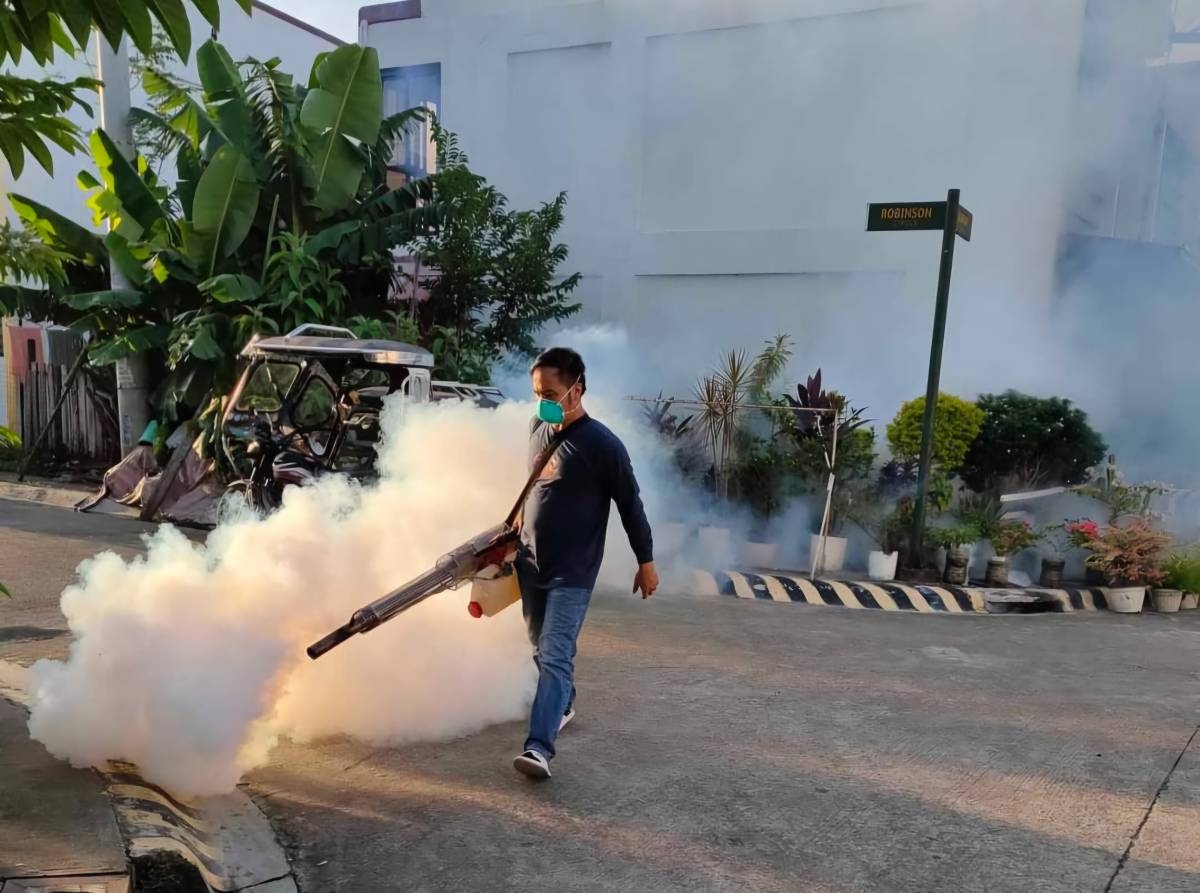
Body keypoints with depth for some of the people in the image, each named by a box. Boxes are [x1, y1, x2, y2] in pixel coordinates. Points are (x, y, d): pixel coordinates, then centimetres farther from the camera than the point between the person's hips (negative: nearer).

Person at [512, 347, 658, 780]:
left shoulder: (602, 444, -16)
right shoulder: (537, 429, 4)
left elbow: (630, 504, -9)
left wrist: (646, 562, -4)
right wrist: (519, 524, 24)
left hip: (572, 573, -7)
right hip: (530, 563, 7)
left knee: (555, 656, -12)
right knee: (542, 650, 19)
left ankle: (539, 747, -13)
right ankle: (562, 705, 42)